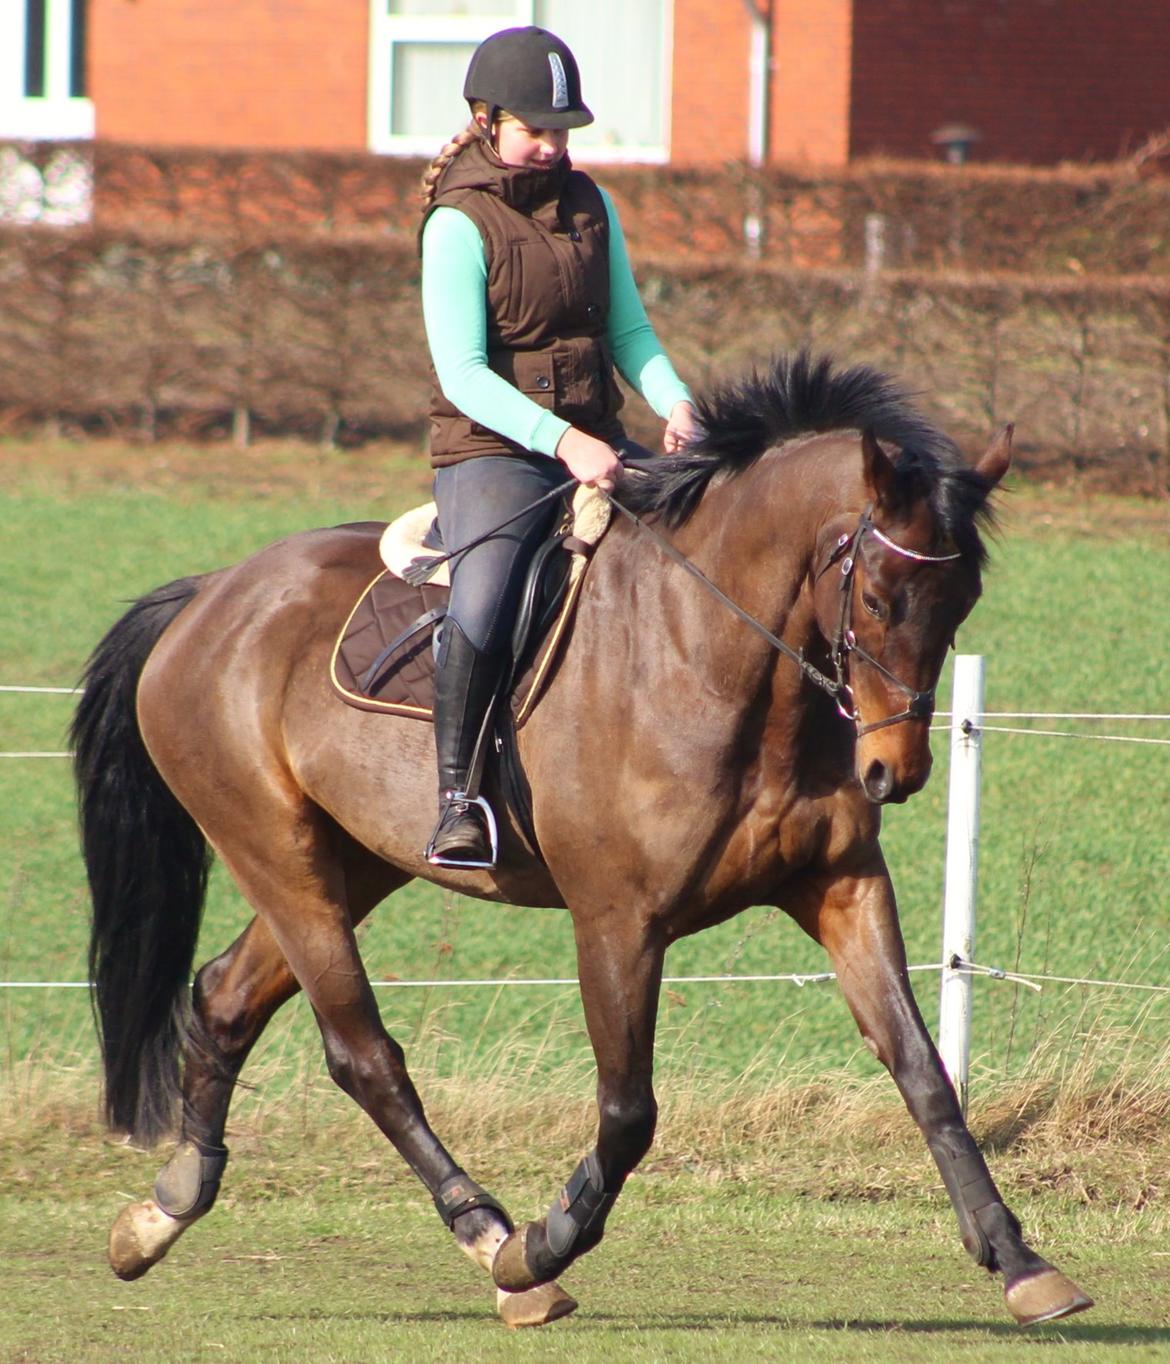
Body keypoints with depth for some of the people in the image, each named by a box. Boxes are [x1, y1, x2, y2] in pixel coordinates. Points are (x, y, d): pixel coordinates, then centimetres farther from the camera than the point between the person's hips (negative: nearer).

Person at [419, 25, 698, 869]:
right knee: (482, 601, -32)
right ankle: (457, 800, -27)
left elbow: (629, 330, 15)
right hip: (493, 450, -7)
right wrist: (562, 441, -27)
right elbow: (463, 373, -15)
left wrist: (673, 403, -6)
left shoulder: (590, 206, 12)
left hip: (593, 443, 7)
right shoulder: (460, 224, -8)